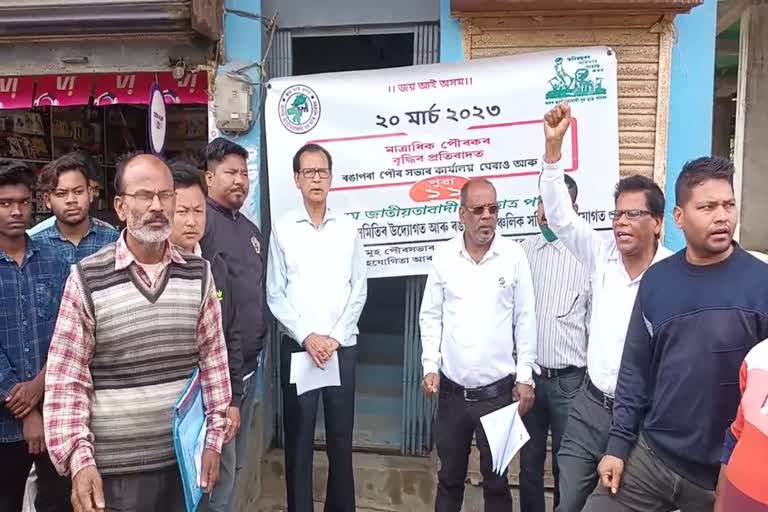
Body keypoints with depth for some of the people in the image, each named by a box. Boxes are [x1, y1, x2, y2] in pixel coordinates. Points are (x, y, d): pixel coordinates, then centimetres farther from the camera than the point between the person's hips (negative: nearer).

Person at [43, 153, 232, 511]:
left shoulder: (199, 273, 0)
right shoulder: (86, 279, -8)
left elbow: (214, 359, 4)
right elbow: (66, 379, -7)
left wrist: (214, 437, 2)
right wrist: (79, 459, -13)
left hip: (186, 457, 3)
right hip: (115, 468, -2)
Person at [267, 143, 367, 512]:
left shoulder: (348, 228, 3)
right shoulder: (282, 229, 0)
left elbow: (359, 290, 3)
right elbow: (275, 294, 0)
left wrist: (335, 337, -6)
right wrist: (307, 336, -9)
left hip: (343, 347, 1)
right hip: (297, 346, -1)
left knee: (341, 436, 10)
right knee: (298, 437, 7)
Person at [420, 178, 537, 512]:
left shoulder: (514, 256, -4)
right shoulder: (443, 256, -1)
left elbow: (525, 319, -1)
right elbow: (430, 316, 5)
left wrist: (525, 376, -3)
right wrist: (430, 366, -2)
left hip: (498, 390, -1)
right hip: (452, 390, 1)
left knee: (495, 478, 13)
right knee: (450, 475, 16)